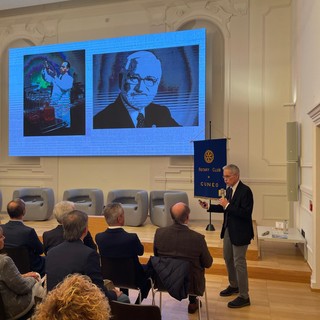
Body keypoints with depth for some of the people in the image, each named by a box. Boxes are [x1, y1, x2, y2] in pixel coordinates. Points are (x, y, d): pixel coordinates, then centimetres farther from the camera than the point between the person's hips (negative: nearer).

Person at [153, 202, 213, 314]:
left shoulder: (159, 232, -18)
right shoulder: (198, 238, -26)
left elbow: (156, 255, 1)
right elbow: (208, 263, -9)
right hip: (190, 283, -2)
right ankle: (192, 303, 41)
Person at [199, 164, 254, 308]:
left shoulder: (245, 191, -20)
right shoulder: (229, 189, 6)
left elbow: (246, 213, -26)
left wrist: (227, 205, -26)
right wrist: (209, 206, 3)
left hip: (240, 232, -9)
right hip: (228, 230, 9)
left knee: (239, 263, 0)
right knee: (228, 258, 20)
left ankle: (244, 297, 14)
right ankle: (234, 286, 40)